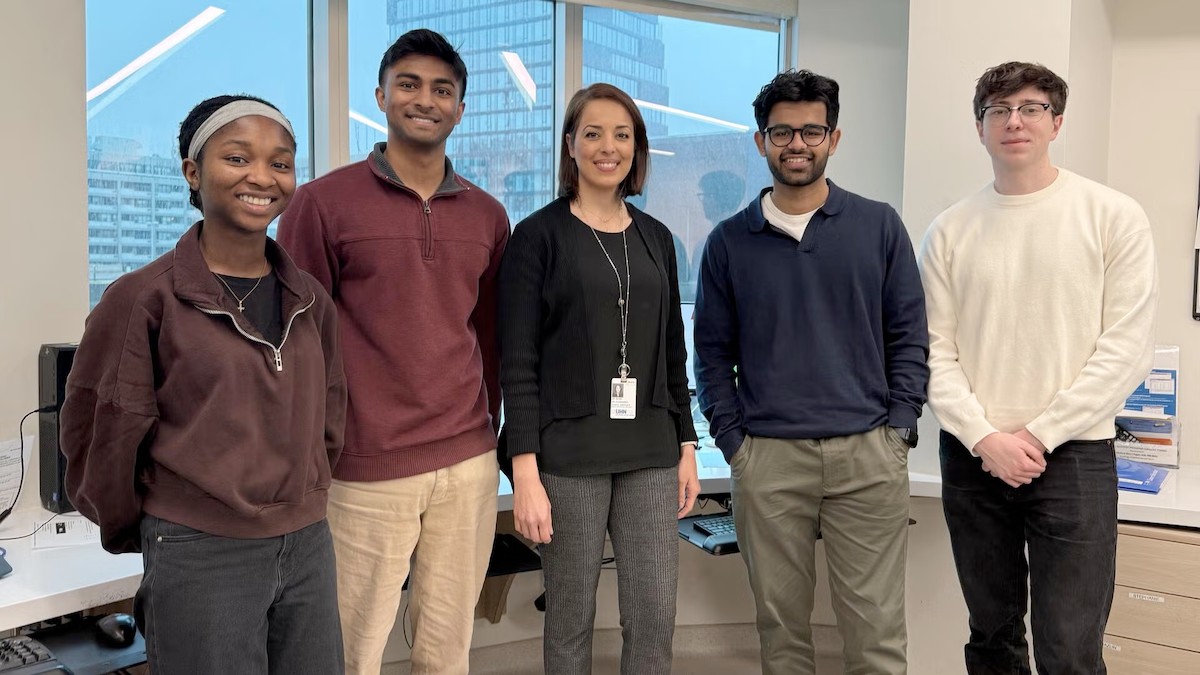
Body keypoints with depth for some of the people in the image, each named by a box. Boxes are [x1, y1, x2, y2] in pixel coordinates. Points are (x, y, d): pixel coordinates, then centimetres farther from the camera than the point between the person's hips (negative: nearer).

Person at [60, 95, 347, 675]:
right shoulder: (146, 297, -10)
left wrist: (303, 497, 12)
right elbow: (101, 432, -4)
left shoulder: (310, 299, 5)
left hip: (309, 549, 5)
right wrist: (130, 531, 7)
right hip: (199, 557, -5)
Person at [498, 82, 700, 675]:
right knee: (571, 616, 6)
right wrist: (525, 472, -13)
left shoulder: (655, 238, 11)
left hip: (650, 450, 4)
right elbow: (518, 362, -8)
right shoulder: (539, 235, -3)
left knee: (655, 617, 4)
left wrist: (687, 447, 11)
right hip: (567, 452, -4)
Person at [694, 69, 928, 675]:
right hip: (767, 459, 1)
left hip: (869, 454, 0)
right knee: (780, 626, 10)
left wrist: (899, 431, -2)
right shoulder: (729, 242, 6)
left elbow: (909, 335, 7)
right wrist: (733, 443, 0)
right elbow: (713, 352, 7)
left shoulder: (879, 227, 6)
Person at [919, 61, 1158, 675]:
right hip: (973, 457, 3)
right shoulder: (949, 231, 5)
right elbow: (936, 351, 2)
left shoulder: (1113, 216, -1)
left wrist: (1039, 435, -11)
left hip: (1073, 457, -2)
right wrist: (985, 439, -10)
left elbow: (1127, 348, -7)